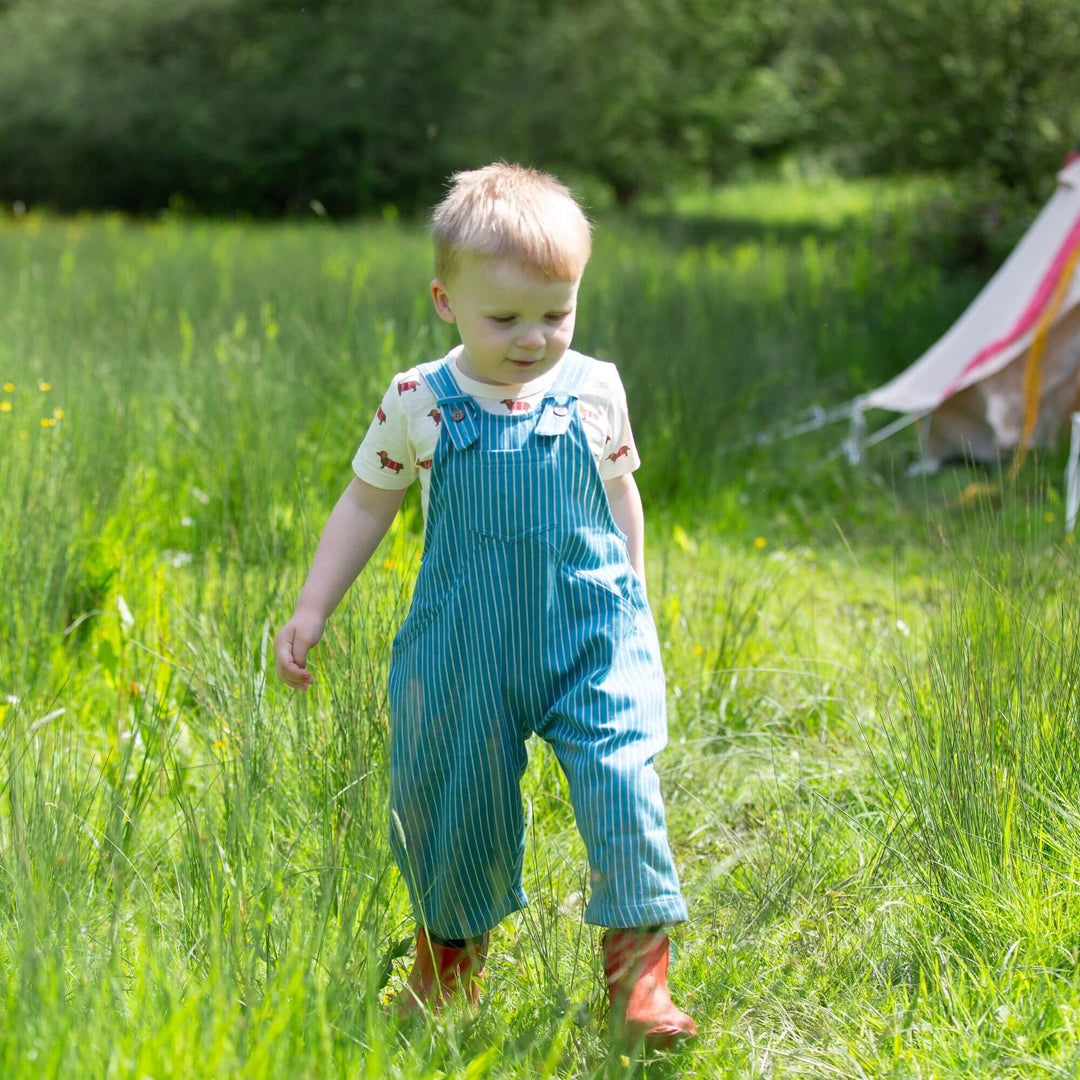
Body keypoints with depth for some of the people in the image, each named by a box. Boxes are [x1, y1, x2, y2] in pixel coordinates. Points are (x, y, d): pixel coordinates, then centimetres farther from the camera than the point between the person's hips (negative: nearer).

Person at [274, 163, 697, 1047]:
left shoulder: (595, 390, -2)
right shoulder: (417, 402, -6)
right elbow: (366, 504, 6)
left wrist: (636, 597, 18)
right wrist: (311, 611, 4)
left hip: (590, 627, 0)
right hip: (467, 642, 0)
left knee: (619, 776, -16)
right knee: (452, 791, 11)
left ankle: (639, 970, -11)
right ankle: (450, 947, 37)